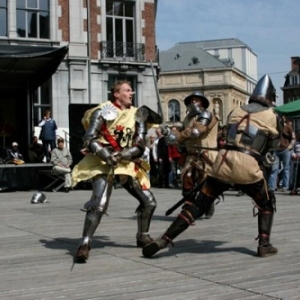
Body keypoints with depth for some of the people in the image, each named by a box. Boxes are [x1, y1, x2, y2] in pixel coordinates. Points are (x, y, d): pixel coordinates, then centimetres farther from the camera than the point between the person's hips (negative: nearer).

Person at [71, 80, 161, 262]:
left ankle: (143, 237, 27)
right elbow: (89, 139, -13)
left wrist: (121, 155, -18)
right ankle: (85, 245, -13)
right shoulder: (103, 111, -6)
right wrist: (105, 154, -28)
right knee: (99, 204, -23)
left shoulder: (137, 115, 7)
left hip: (127, 164, 6)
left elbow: (140, 147, 0)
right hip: (103, 162, -6)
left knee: (149, 202, 6)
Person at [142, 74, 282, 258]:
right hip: (248, 168, -3)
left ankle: (163, 240, 3)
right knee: (267, 204, 23)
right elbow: (275, 144, 21)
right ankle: (264, 245, 16)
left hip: (223, 163, 3)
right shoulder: (272, 117, 9)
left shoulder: (236, 112, 18)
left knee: (198, 205, 8)